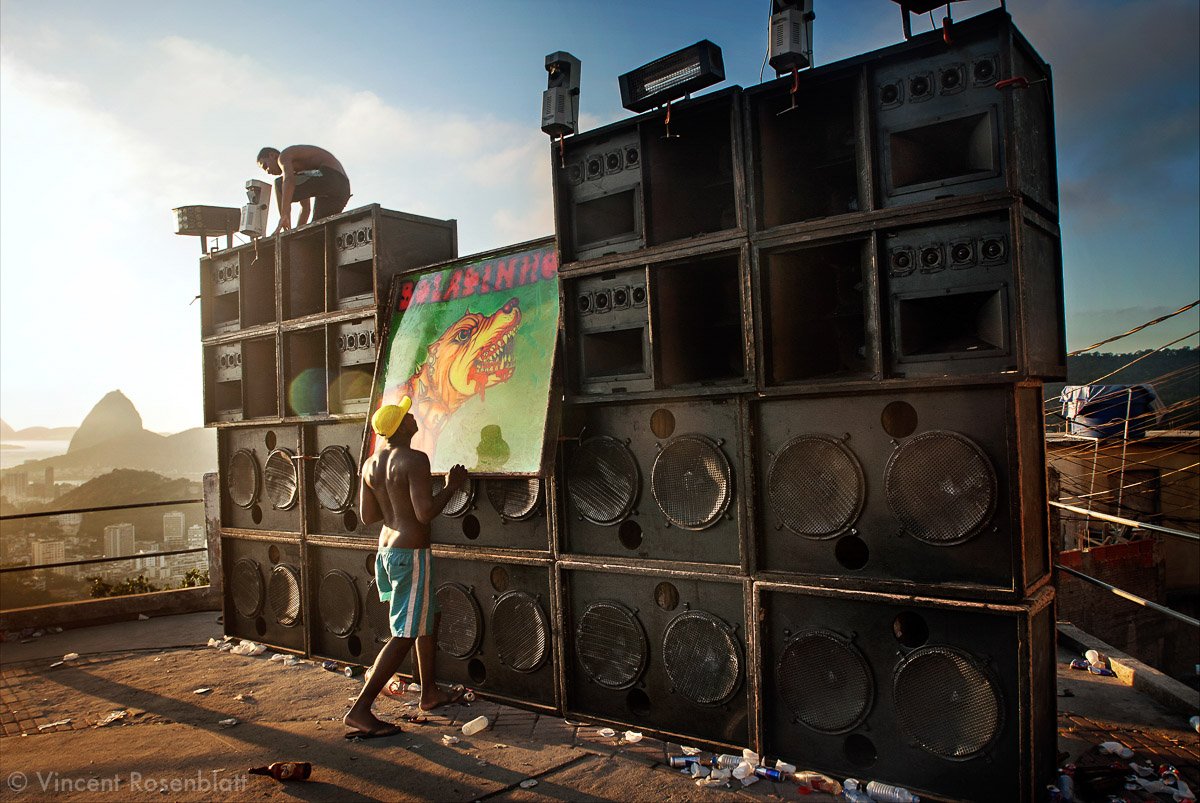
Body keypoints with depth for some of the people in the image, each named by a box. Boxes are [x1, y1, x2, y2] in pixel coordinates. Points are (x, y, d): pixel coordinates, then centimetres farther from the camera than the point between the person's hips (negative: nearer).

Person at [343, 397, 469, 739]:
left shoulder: (370, 464, 7)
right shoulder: (414, 460, -18)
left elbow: (367, 516, 10)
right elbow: (425, 513, -23)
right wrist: (451, 486, -9)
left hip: (386, 550, 10)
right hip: (411, 553, -10)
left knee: (430, 616, 23)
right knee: (405, 635, -3)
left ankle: (430, 692, 34)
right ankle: (359, 711, -2)